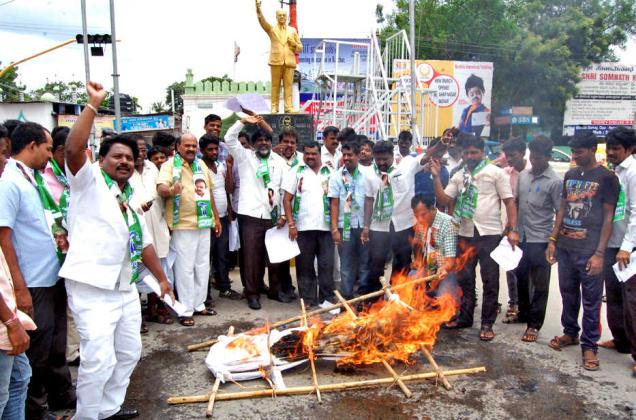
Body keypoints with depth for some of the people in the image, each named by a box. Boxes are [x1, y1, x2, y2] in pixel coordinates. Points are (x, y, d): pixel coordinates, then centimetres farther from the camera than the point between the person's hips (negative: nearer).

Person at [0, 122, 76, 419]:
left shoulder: (36, 179, 9)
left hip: (54, 278, 9)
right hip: (33, 284, -8)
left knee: (56, 344, 22)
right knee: (36, 350, 8)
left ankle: (61, 395, 39)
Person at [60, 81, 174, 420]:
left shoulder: (129, 201, 18)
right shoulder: (89, 182, -3)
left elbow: (144, 242, 21)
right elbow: (74, 149, -23)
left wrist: (162, 279, 20)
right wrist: (93, 105, -22)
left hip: (125, 287, 8)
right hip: (92, 287, -8)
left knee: (129, 352, 17)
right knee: (99, 359, -11)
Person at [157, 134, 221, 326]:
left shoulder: (201, 164, 12)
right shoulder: (170, 165, -7)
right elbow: (161, 187, -23)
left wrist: (216, 218, 18)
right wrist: (171, 190, -46)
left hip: (204, 223, 7)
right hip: (182, 225, -6)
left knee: (202, 265, 14)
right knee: (185, 268, -2)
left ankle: (199, 304, 27)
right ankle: (186, 310, 8)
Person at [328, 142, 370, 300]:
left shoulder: (365, 175, 2)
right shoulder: (337, 177, 1)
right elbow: (334, 204, -1)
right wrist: (334, 229, -7)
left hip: (364, 225, 1)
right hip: (345, 226, -1)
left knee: (365, 262, 7)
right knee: (346, 264, 8)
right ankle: (346, 297, 18)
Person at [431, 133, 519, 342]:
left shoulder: (496, 173, -2)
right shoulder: (459, 176, 11)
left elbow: (509, 201, -4)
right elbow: (443, 200, 5)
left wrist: (513, 229, -12)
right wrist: (436, 177, -4)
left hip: (490, 234, -4)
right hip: (466, 235, 5)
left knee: (490, 281, 3)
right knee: (464, 279, 13)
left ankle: (487, 324, 13)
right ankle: (464, 317, 27)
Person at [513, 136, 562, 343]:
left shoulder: (554, 182, -11)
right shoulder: (523, 175, 6)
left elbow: (560, 213, -9)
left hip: (540, 240, -6)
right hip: (521, 237, 6)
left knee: (539, 285, 3)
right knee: (521, 278, 17)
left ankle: (534, 324, 13)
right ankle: (523, 314, 35)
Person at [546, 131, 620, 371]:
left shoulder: (606, 178, -3)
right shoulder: (570, 176, 13)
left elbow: (608, 217, -6)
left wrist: (599, 253, -11)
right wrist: (553, 240, 9)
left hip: (589, 250, -5)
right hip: (565, 246, 5)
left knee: (591, 300, 2)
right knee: (568, 294, 15)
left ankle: (589, 345, 13)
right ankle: (570, 333, 31)